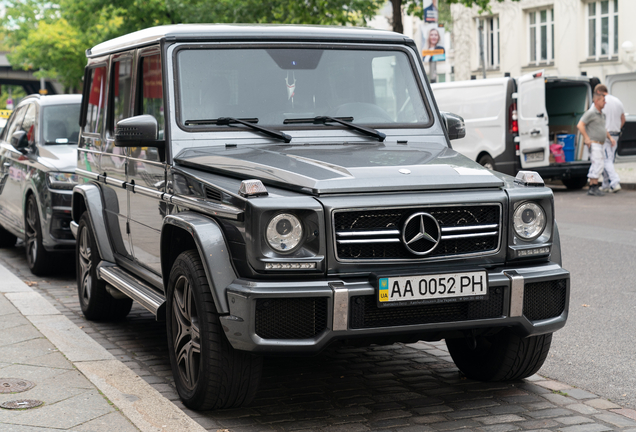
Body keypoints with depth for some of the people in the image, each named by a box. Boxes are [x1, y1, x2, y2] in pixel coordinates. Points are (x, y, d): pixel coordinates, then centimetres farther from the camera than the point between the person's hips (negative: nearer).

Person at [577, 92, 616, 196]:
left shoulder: (601, 114, 17)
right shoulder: (591, 113, -12)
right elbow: (580, 125, -18)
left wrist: (610, 137, 13)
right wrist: (587, 138, -21)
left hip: (599, 145, 10)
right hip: (593, 144, -10)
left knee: (595, 166, 8)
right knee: (599, 164, -17)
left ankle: (591, 189, 11)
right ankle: (594, 187, -15)